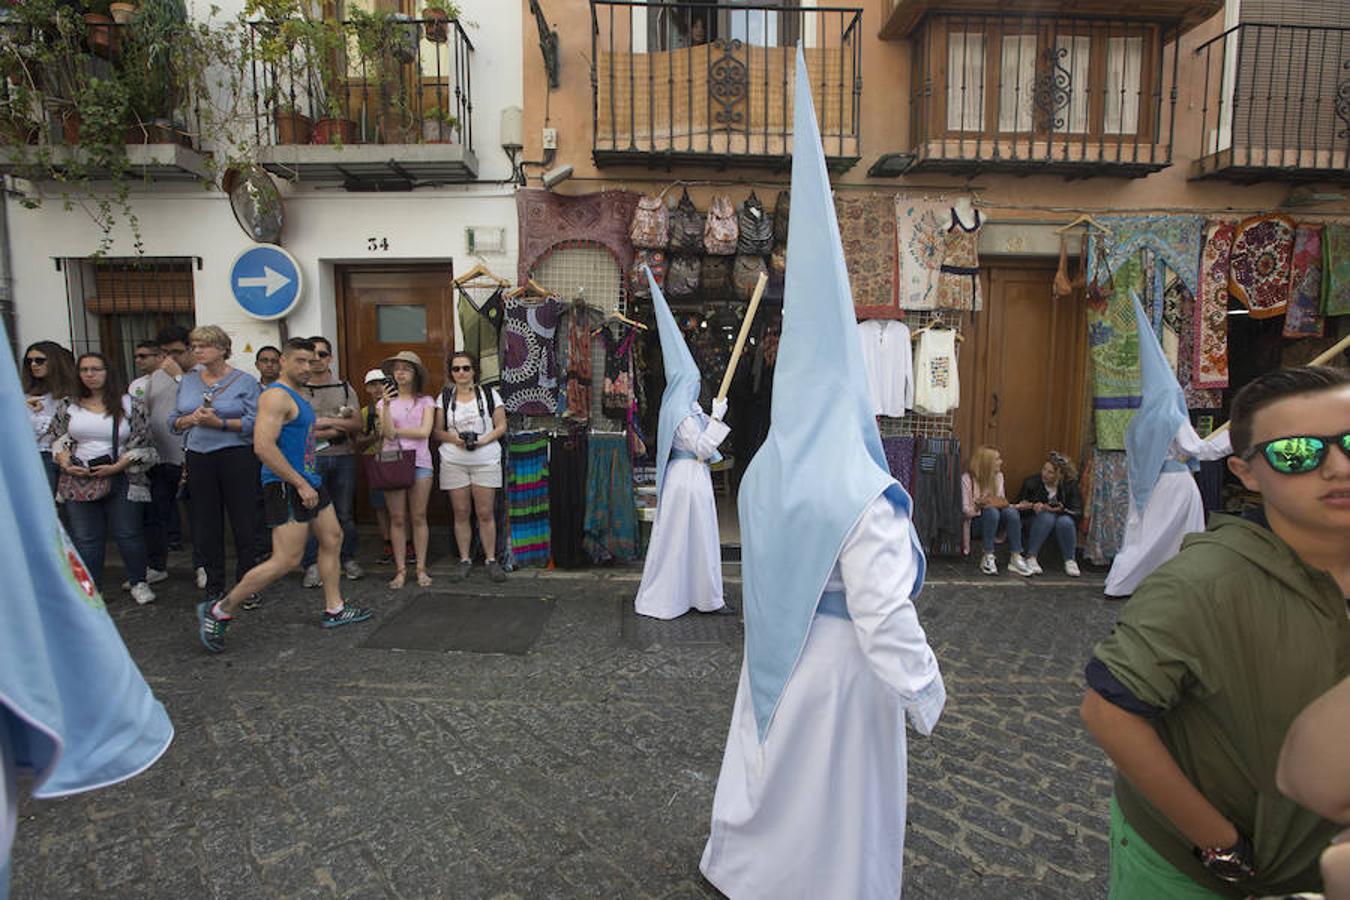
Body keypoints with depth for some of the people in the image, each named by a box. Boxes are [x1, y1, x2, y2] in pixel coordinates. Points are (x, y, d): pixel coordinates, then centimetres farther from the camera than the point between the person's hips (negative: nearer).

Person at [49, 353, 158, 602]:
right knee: (85, 539, 7)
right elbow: (58, 441, 13)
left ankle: (139, 583, 17)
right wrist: (67, 465, -5)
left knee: (128, 535, 2)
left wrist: (117, 467, -14)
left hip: (122, 480, -3)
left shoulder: (130, 405, -1)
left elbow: (143, 445, -4)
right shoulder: (68, 406, 9)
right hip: (79, 482, 3)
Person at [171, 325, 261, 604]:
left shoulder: (244, 381, -2)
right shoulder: (187, 381, 12)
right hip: (199, 458, 5)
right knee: (205, 525, 8)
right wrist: (191, 419, -7)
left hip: (237, 456, -4)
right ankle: (214, 587, 20)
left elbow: (255, 422, -10)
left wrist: (220, 423, -19)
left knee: (242, 523, 1)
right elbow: (174, 421, 13)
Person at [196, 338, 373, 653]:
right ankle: (218, 611, 3)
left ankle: (334, 609, 23)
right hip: (286, 486, -10)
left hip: (308, 482, 10)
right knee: (286, 559, -10)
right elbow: (263, 446, -27)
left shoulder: (296, 397, 15)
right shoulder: (276, 396, -17)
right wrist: (300, 484, -24)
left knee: (332, 539, 14)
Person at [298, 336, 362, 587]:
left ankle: (348, 559, 19)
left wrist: (325, 421, -10)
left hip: (343, 457, 2)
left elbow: (357, 424, 3)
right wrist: (337, 427, -10)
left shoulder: (345, 388, 11)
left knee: (345, 512, 8)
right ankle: (312, 565, 8)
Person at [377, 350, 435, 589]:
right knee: (397, 518, 2)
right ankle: (400, 569, 10)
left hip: (419, 461, -1)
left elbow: (424, 432, -7)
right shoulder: (385, 402, 9)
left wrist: (396, 430, -3)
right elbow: (387, 434, -6)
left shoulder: (426, 402, 6)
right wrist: (386, 405, -15)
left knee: (418, 517, 2)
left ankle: (421, 568, 10)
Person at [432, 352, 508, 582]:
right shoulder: (444, 398, 8)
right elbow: (436, 431, 7)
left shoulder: (489, 394, 4)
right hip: (453, 462, 2)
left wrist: (483, 440, -14)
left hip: (486, 461, -2)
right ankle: (464, 559, 16)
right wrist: (453, 438, -12)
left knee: (485, 513, -1)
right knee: (461, 513, 5)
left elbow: (501, 426, 2)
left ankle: (491, 559, 10)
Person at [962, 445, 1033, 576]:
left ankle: (1016, 558, -27)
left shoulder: (999, 476, 8)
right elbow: (966, 510, -12)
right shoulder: (967, 478, -10)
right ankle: (987, 558, -28)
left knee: (1012, 512, -26)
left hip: (995, 521, 5)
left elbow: (1002, 502, 9)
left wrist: (1005, 504, -14)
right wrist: (979, 506, -30)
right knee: (992, 512, -35)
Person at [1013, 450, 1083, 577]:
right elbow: (1018, 507, -5)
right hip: (1037, 522, 0)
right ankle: (1031, 557, -32)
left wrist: (1054, 509, -26)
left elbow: (1077, 511, -14)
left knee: (1065, 521, -33)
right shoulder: (1031, 483, -8)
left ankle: (1070, 561, -18)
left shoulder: (1070, 485, -7)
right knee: (1047, 517, -33)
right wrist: (1032, 507, -26)